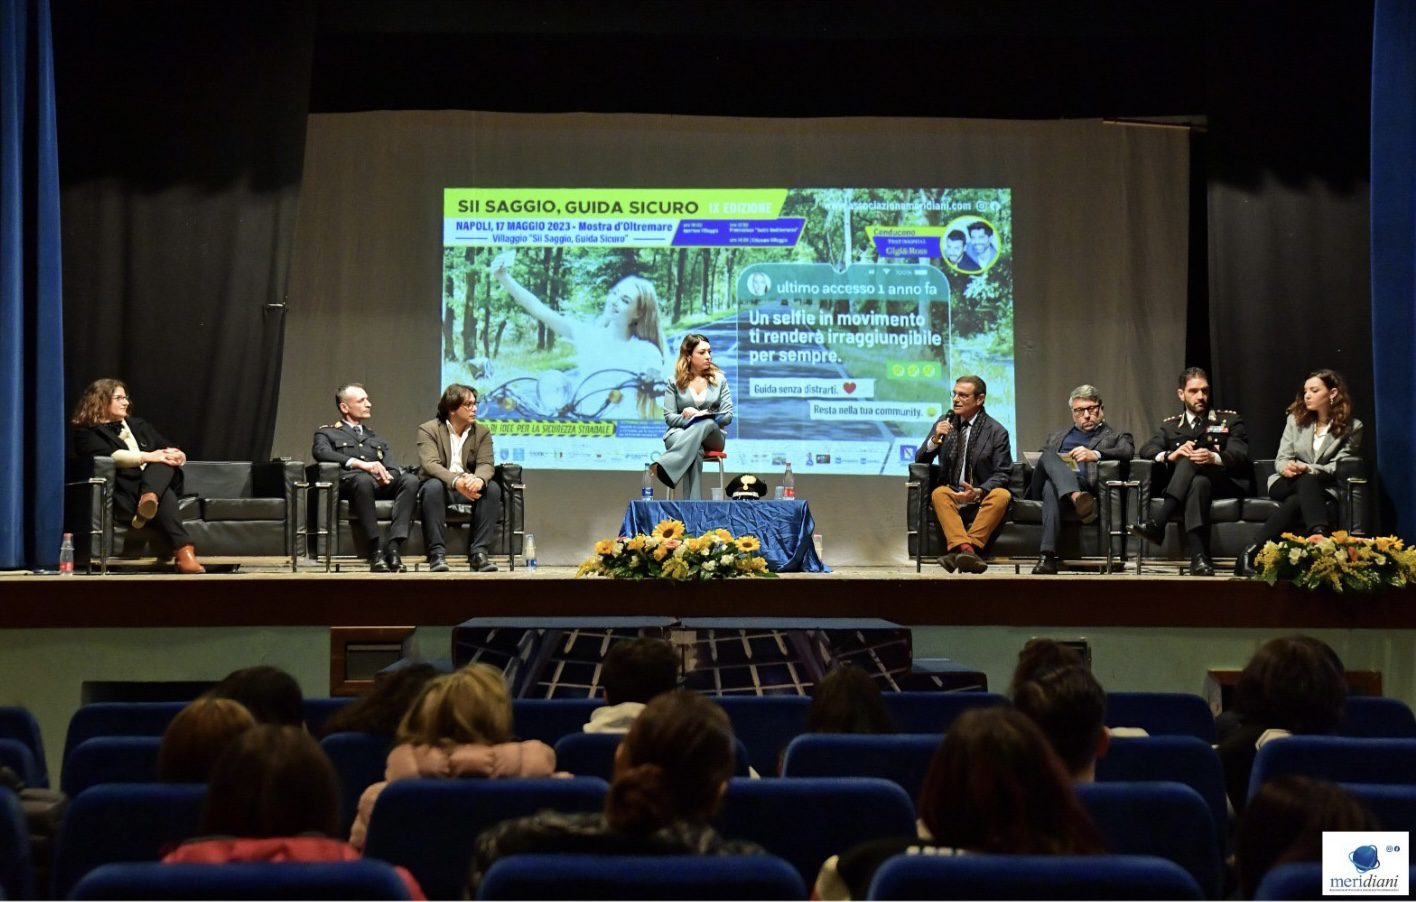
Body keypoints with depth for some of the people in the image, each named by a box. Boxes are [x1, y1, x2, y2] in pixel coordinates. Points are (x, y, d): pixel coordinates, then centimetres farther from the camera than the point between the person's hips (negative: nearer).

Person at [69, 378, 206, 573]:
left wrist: (176, 456, -4)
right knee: (164, 497, -37)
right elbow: (109, 456, -12)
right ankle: (183, 552, -57)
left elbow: (175, 451, 22)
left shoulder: (139, 426, 29)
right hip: (123, 493, -5)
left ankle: (149, 500, -56)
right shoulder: (87, 433, 10)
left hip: (159, 484, 6)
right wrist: (149, 457, -19)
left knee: (165, 462, -28)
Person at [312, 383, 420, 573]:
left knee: (410, 480, -28)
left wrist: (386, 475, -10)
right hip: (349, 480, -4)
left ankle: (393, 546, -36)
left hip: (381, 483, 4)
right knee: (363, 479, -40)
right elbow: (321, 452, -5)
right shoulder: (328, 433, 19)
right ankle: (375, 551, -41)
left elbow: (393, 467, 17)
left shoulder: (377, 439, 33)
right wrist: (359, 464, -19)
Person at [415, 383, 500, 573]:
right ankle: (437, 553, -35)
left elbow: (485, 464, -6)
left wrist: (479, 480, -33)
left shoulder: (482, 432, 8)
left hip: (470, 489, 3)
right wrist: (456, 481, -38)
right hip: (441, 486, -3)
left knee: (492, 488, -27)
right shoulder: (428, 430, -3)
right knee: (433, 486, -36)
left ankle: (478, 552, -27)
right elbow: (430, 464, -19)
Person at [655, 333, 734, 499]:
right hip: (679, 432, -1)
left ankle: (665, 465, -55)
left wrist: (707, 417, -16)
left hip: (712, 436, 1)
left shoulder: (719, 379, 10)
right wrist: (686, 417, -19)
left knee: (706, 423, -40)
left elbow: (727, 416, 4)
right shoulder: (675, 382, 6)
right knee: (694, 450, -41)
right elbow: (669, 417, 2)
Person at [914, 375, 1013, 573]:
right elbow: (919, 461, 9)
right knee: (939, 493, -31)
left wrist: (978, 491, -22)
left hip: (983, 497, -2)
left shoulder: (996, 431, 0)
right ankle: (964, 548, -52)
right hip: (951, 494, 2)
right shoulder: (944, 423, 10)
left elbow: (1001, 475, -3)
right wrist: (934, 440, -12)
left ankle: (957, 551, -43)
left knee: (1002, 495, -32)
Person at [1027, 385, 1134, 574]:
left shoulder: (1115, 437, 24)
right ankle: (1077, 499, -59)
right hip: (1044, 485, 3)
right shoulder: (1058, 436, 39)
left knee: (1052, 488, -37)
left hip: (1083, 485, -3)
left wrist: (1095, 454, -21)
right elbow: (1037, 458, 27)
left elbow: (1127, 451, 0)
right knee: (1048, 455, -32)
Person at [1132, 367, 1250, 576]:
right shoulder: (1171, 426, 23)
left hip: (1226, 485, -1)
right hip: (1185, 485, 1)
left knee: (1191, 461, -33)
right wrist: (1170, 455, -18)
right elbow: (1146, 450, 5)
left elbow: (1240, 457, -1)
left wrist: (1214, 458, -24)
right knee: (1199, 482, -38)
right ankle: (1199, 557, -52)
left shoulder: (1230, 421, 16)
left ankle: (1158, 525, -48)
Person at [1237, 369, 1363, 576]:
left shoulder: (1352, 427, 1)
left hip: (1324, 487, -1)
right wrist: (1287, 467, -20)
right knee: (1307, 481, -38)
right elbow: (1281, 459, 6)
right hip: (1288, 483, 2)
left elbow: (1339, 467, -7)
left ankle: (1252, 553, -53)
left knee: (1296, 501, -39)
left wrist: (1307, 469, -23)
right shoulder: (1296, 419, 10)